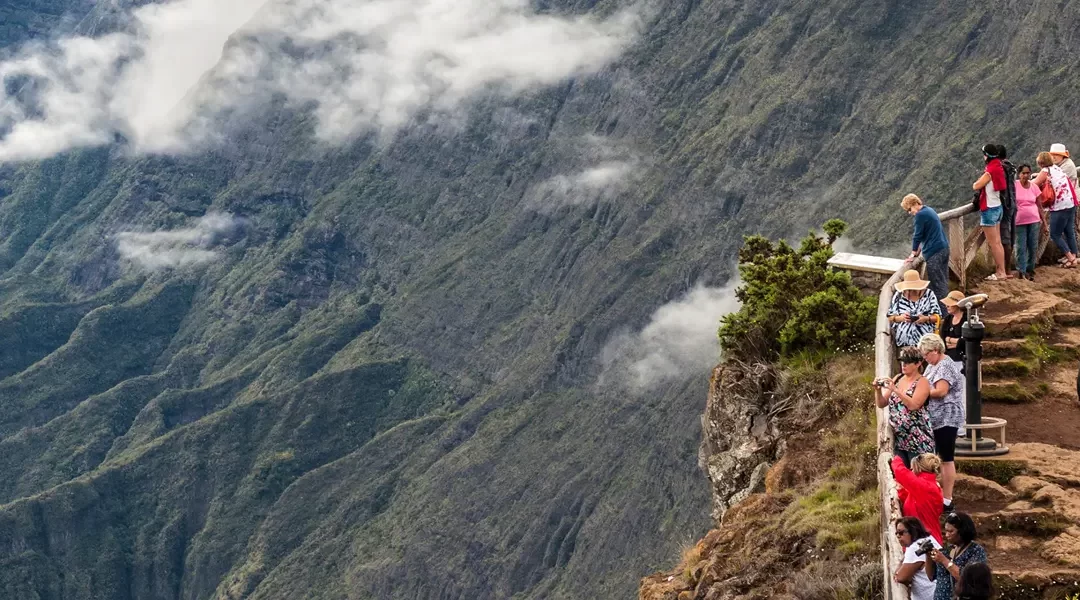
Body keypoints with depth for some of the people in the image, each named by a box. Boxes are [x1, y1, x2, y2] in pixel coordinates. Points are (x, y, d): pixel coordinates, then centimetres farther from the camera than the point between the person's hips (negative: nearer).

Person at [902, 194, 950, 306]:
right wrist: (919, 250, 21)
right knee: (943, 281, 14)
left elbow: (917, 236, -9)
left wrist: (913, 254, 0)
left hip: (934, 252, -10)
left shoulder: (920, 215, -13)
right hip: (944, 248, 10)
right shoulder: (929, 210, 17)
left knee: (937, 284, -6)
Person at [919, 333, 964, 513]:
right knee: (941, 458, 13)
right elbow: (927, 387, 15)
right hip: (936, 420, 10)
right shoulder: (933, 365, 16)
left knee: (946, 459, -5)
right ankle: (941, 497, 19)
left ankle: (947, 501, -2)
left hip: (946, 419, -10)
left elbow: (941, 391, -24)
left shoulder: (946, 366, -15)